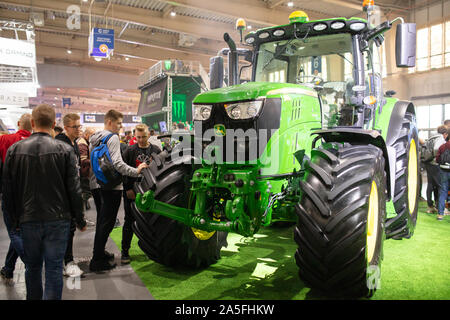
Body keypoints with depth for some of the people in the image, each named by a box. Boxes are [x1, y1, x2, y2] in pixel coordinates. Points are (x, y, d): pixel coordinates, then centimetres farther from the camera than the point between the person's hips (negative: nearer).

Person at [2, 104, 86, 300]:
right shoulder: (65, 150, -10)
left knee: (32, 266, 19)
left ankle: (33, 297, 35)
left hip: (28, 220, 3)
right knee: (54, 267, 5)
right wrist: (80, 220, 1)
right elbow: (74, 189, -9)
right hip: (57, 219, -2)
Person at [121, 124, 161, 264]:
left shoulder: (156, 151, 4)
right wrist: (128, 189, -9)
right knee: (129, 221, 4)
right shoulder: (130, 151, 2)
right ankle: (125, 251, 13)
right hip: (132, 192, -1)